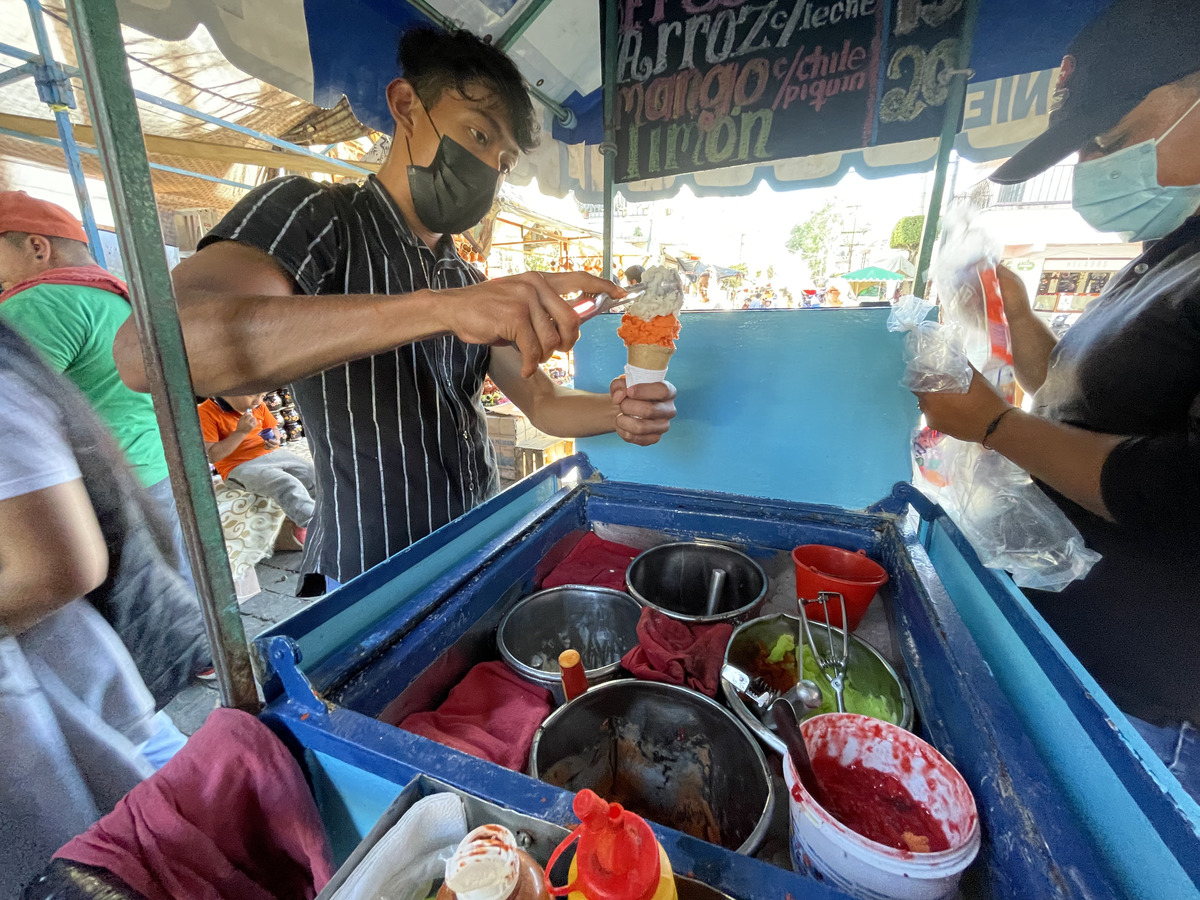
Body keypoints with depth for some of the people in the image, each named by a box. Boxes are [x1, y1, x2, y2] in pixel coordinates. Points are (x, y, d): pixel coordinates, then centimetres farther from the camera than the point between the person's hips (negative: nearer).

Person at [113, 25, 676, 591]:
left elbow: (542, 404, 6)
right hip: (369, 579, -6)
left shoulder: (470, 285, 10)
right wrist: (439, 307, -39)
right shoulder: (312, 214, -10)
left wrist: (619, 412, -15)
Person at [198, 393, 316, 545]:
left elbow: (273, 428, 21)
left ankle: (302, 525, -3)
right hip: (240, 466, -7)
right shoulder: (206, 413, -12)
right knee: (287, 485, -33)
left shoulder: (257, 406, 5)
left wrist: (276, 440, -2)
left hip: (272, 455, 7)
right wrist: (241, 432, -22)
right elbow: (211, 456, -16)